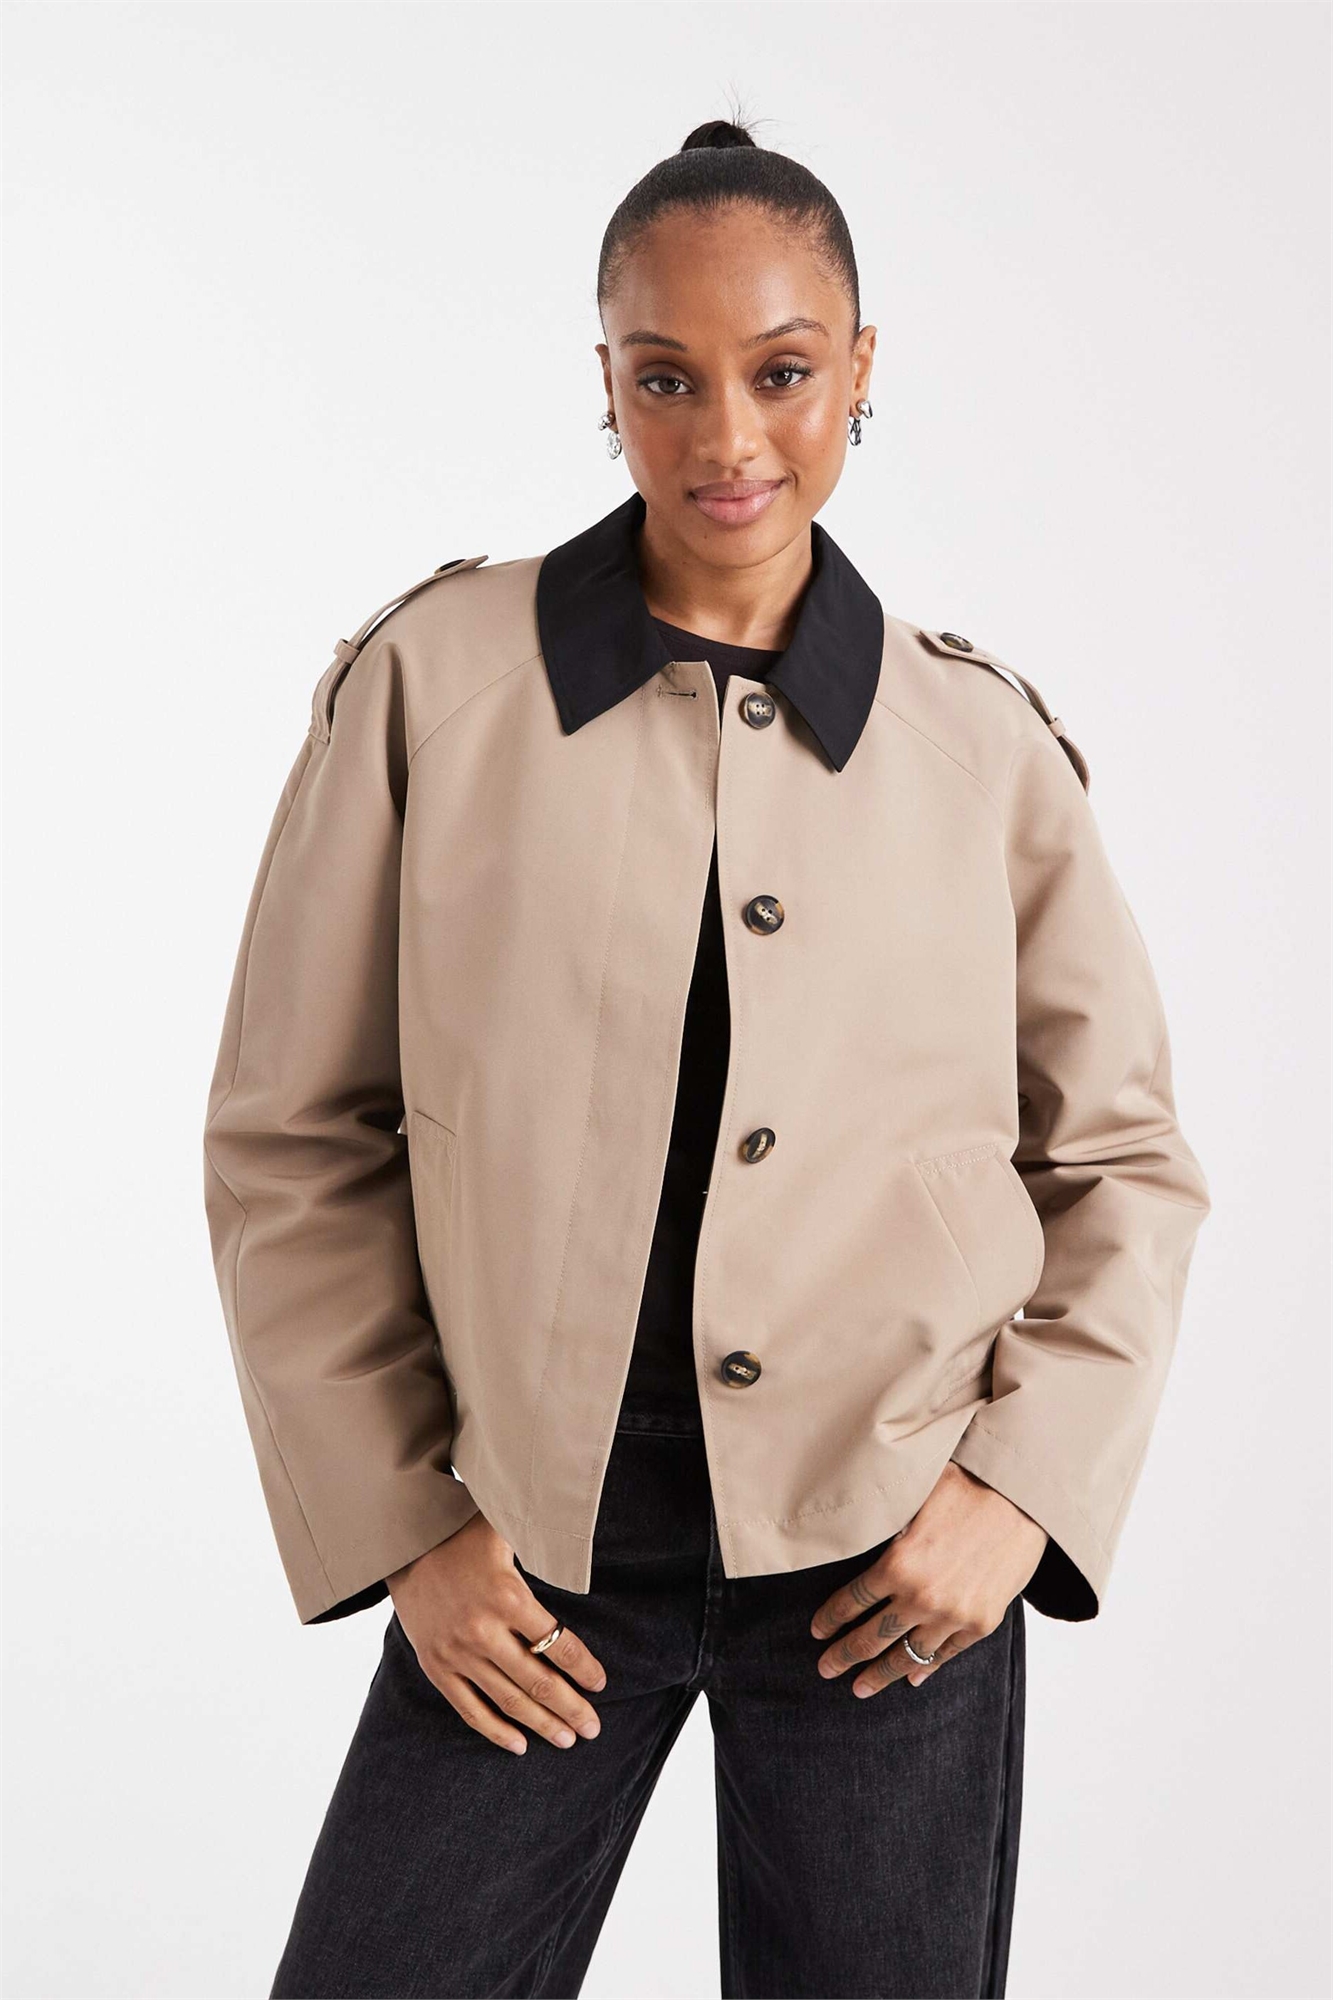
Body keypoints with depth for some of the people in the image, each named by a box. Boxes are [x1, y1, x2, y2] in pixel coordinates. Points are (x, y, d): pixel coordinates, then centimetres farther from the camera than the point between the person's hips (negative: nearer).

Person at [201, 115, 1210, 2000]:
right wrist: (402, 1522, -2)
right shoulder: (431, 680, -3)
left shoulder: (983, 742, 0)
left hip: (896, 1566, 1)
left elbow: (1125, 1161, 8)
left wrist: (1027, 1485, -3)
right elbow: (292, 1147, 1)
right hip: (526, 1564, 0)